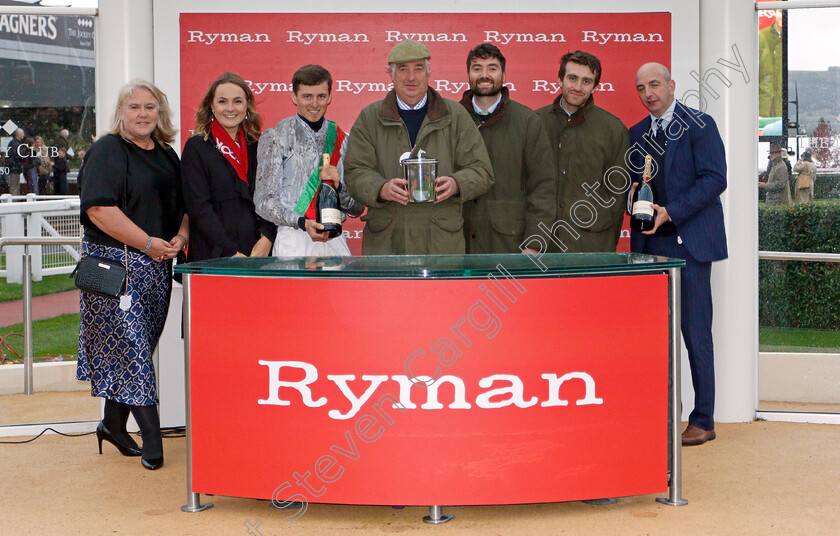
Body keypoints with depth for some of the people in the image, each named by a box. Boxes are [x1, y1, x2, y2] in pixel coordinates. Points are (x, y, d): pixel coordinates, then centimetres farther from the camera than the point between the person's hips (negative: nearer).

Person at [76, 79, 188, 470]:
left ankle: (113, 424, 25)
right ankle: (152, 440, -4)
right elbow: (98, 209, -18)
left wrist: (180, 238, 0)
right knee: (131, 349, -7)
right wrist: (148, 243, -18)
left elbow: (184, 205, 21)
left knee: (134, 348, 12)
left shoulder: (167, 155, 15)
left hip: (157, 266, 7)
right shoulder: (108, 151, -7)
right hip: (116, 264, -7)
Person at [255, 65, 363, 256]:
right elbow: (264, 201, -2)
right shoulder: (276, 138, 5)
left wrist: (338, 186, -6)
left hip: (335, 241, 3)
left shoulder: (342, 140, 16)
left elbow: (356, 209, 14)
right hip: (293, 239, -3)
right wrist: (302, 222, -17)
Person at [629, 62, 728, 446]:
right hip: (649, 243, 5)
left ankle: (702, 420, 2)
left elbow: (714, 179, -9)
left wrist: (670, 212, -16)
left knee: (695, 332, -5)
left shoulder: (699, 125, -2)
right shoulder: (637, 134, 16)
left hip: (688, 241, -5)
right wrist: (633, 192, -3)